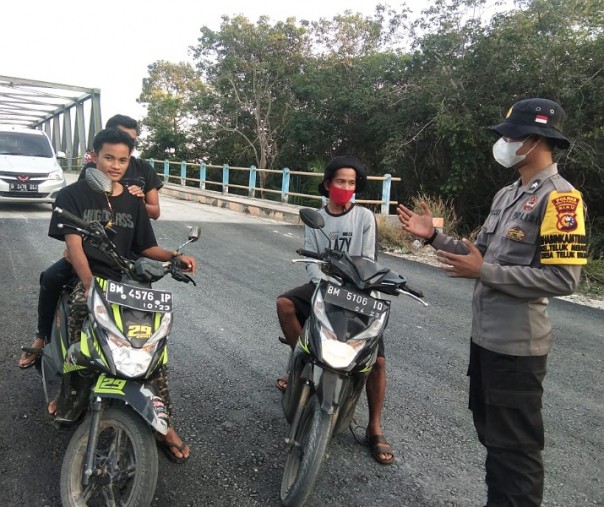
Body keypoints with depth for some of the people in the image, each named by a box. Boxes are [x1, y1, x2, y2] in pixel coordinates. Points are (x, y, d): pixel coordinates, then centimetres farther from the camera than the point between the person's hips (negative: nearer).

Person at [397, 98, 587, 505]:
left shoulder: (559, 197, -17)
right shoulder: (508, 194, 12)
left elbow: (562, 279, -24)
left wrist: (484, 272, -24)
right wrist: (434, 236, 4)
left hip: (517, 344, -10)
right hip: (486, 334, 10)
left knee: (515, 444, 3)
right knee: (490, 431, 23)